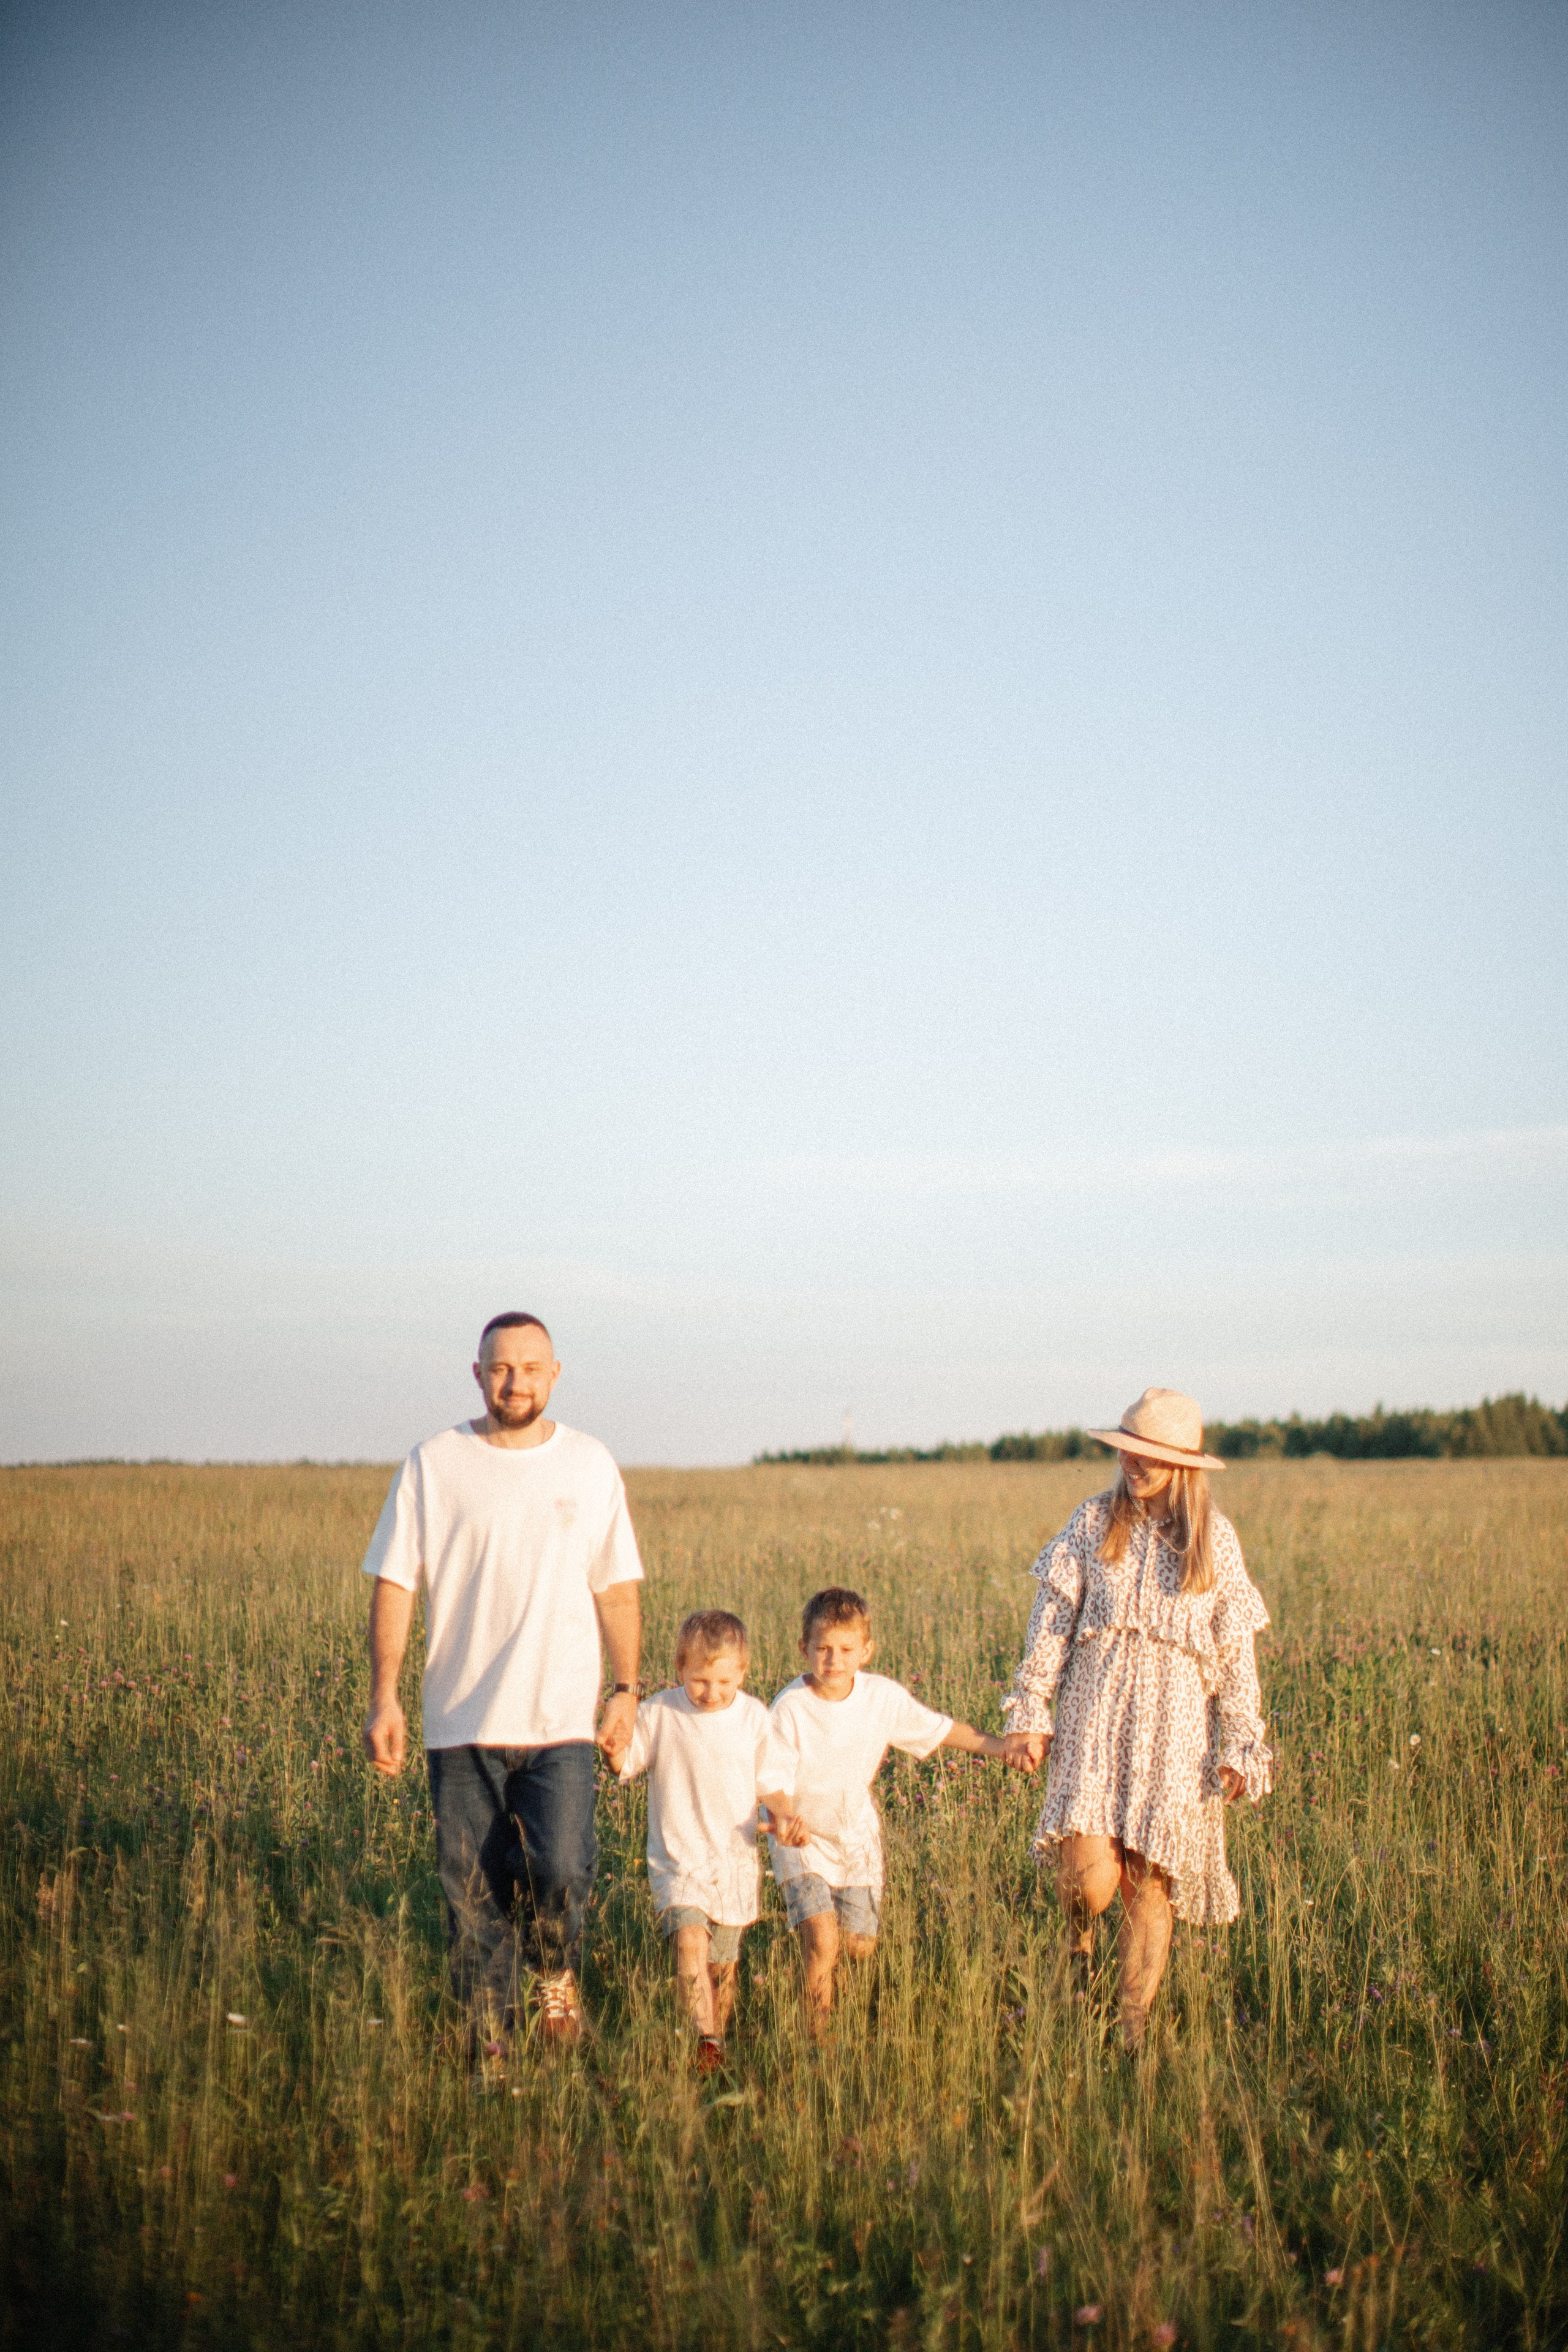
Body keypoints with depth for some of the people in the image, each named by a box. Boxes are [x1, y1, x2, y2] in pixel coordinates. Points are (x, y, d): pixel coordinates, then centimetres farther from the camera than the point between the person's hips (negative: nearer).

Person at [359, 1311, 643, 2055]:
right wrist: (383, 1698, -6)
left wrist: (626, 1689, 4)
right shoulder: (433, 1465, 1)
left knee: (561, 1871, -15)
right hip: (461, 1722, 0)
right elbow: (393, 1585, 1)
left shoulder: (589, 1464, 6)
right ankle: (489, 2043, 20)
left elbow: (617, 1589, 11)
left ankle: (556, 1972, 16)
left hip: (561, 1721, 0)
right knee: (472, 1890, 5)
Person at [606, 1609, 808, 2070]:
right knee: (690, 1937, -25)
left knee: (723, 1964, 9)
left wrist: (783, 1815, -10)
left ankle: (717, 2040, 27)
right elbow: (627, 1764, 4)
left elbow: (770, 1782, 9)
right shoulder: (660, 1714, -5)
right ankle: (706, 2040, -28)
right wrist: (616, 1748, -18)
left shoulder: (754, 1717, 0)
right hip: (677, 1859, -2)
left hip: (734, 1861, 2)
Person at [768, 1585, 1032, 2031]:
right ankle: (818, 2036, 0)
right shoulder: (789, 1708, -22)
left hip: (858, 1836, 4)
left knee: (859, 1947, 5)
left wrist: (999, 1748, -9)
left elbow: (941, 1731, 2)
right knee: (822, 1940, -18)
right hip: (802, 1839, -4)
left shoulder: (884, 1697, -10)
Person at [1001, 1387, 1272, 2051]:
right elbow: (1052, 1620, 4)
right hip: (1097, 1712, -1)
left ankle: (1133, 2033, 15)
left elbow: (1235, 1653, 5)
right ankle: (1079, 1931, 21)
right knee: (1091, 1876, -15)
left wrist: (1241, 1748, 2)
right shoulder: (1095, 1520, 3)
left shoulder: (1214, 1538, 4)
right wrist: (1029, 1708, -2)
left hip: (1176, 1726, 1)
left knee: (1151, 1884, 1)